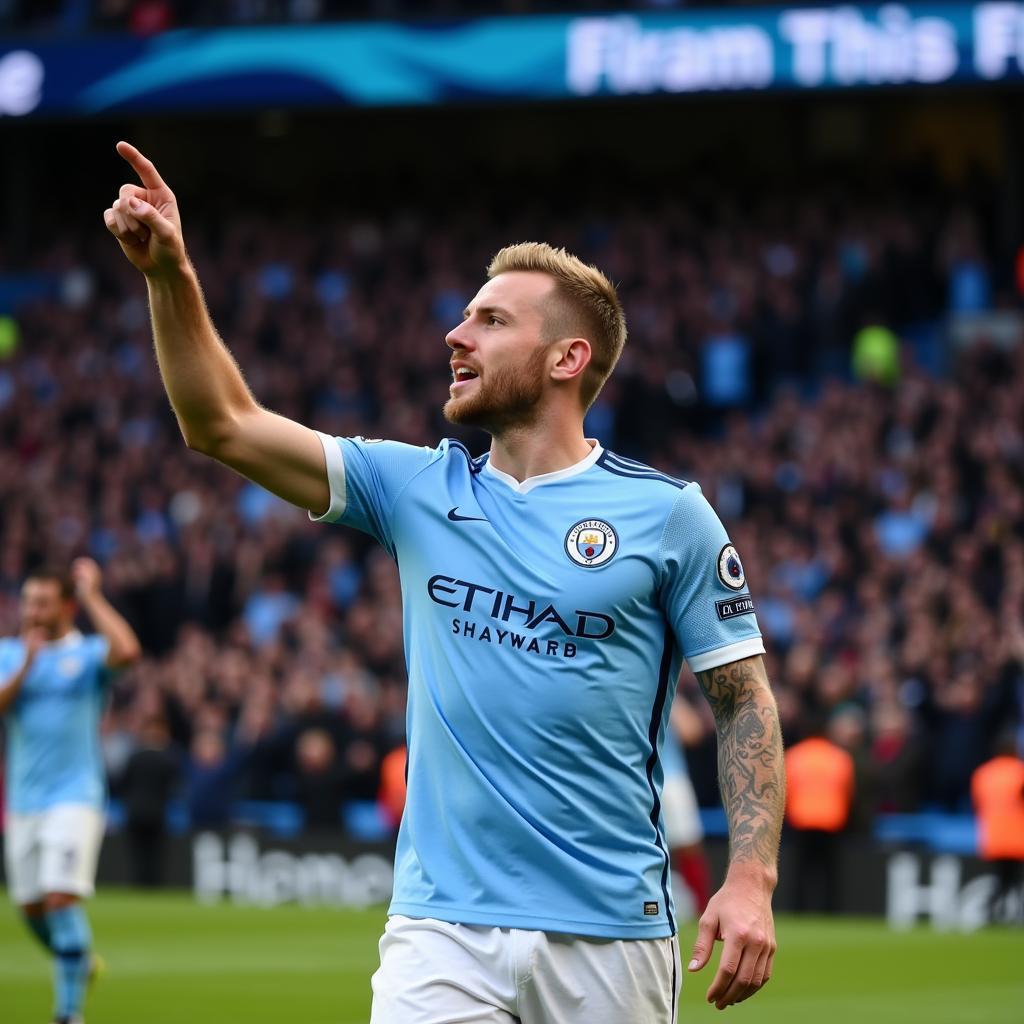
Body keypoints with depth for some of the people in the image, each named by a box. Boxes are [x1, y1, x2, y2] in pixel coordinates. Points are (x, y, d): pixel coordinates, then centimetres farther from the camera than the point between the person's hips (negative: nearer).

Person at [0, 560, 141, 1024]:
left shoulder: (87, 653, -2)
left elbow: (127, 650, -24)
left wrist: (92, 596, -15)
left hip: (74, 795, -5)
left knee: (62, 899, -16)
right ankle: (79, 962, 38)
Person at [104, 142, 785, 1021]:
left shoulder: (667, 513, 1)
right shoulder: (420, 490, 10)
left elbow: (744, 700, 1)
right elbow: (222, 425, 7)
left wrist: (752, 880, -10)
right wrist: (170, 274, -5)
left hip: (611, 932, -2)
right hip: (443, 929, 2)